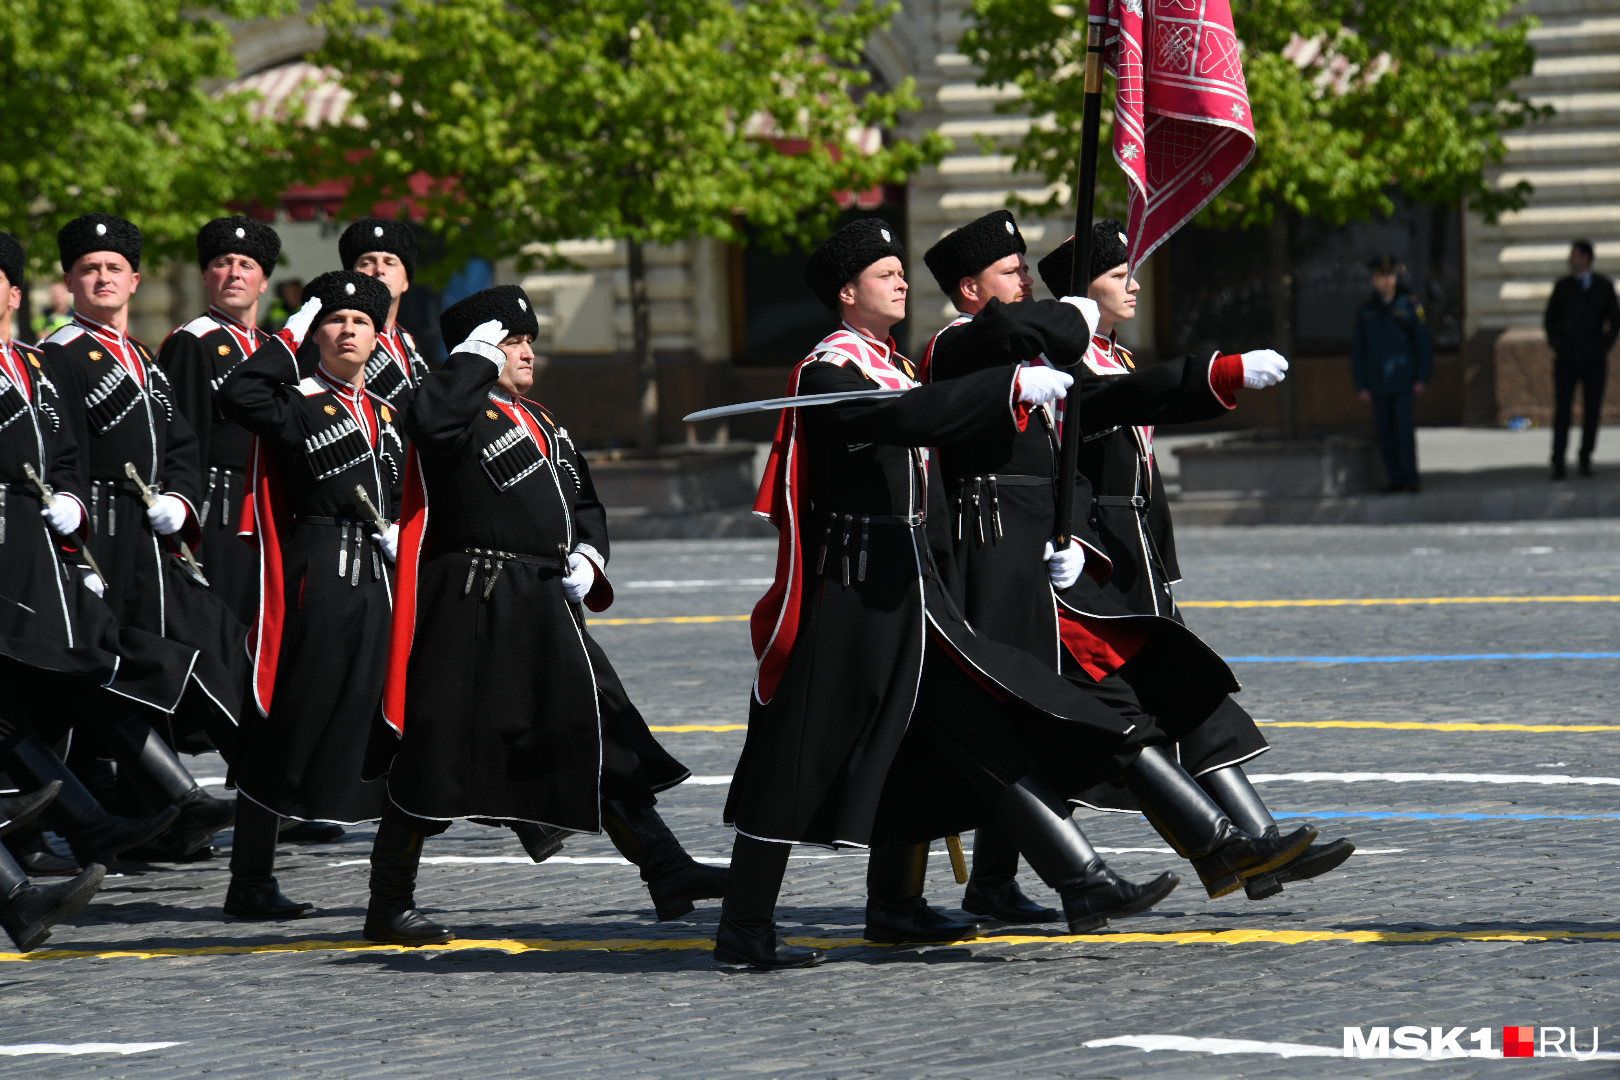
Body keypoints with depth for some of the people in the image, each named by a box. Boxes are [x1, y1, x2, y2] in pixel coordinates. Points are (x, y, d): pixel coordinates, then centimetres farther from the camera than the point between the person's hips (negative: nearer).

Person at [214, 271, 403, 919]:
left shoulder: (386, 416, 19)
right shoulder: (294, 404, -3)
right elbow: (236, 397, -24)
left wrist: (397, 538, 9)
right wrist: (289, 338, -15)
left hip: (375, 580, 7)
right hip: (313, 580, -7)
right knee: (285, 727, -4)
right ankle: (251, 884, 0)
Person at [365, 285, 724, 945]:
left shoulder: (541, 425, 20)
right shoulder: (464, 415, -8)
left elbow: (584, 502, 26)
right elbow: (429, 417, -33)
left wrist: (587, 556, 6)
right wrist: (477, 353, -19)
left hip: (546, 612, 9)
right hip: (473, 613, -9)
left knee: (605, 740, 6)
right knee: (440, 751, -3)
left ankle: (668, 873, 8)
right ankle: (388, 908, 5)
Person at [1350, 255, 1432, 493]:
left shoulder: (1410, 306, 2)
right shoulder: (1365, 312, 9)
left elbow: (1424, 345, 3)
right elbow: (1358, 351, 11)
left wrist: (1423, 378, -4)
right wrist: (1361, 385, 4)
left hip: (1405, 382, -3)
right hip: (1379, 382, 3)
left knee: (1405, 428, -11)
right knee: (1384, 431, 2)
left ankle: (1411, 477, -5)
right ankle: (1395, 478, 8)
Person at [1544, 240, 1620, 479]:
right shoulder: (1562, 287, 3)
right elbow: (1550, 320, 13)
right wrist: (1556, 346, 3)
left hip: (1594, 360, 0)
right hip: (1567, 360, 0)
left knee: (1592, 412, 1)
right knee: (1562, 411, -8)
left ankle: (1586, 459, 12)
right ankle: (1558, 464, -7)